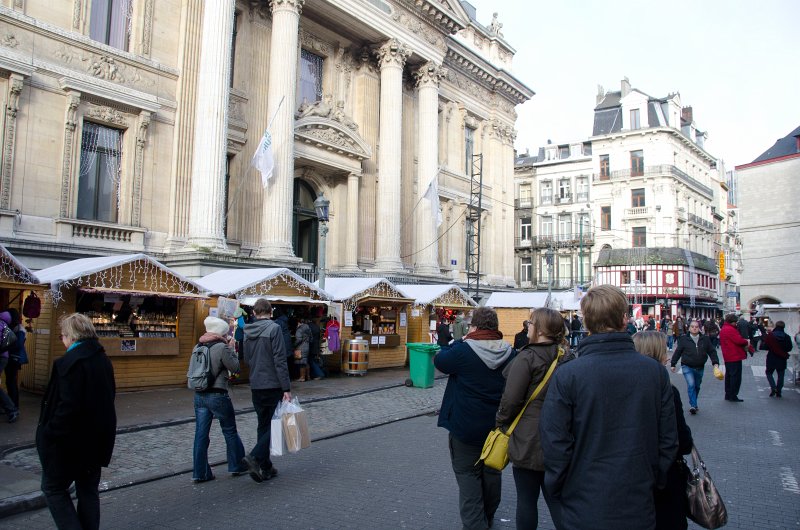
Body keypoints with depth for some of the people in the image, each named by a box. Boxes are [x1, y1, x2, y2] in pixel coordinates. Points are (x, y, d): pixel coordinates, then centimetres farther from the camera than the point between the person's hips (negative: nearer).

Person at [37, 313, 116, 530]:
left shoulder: (69, 362, -20)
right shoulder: (103, 360, 4)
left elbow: (67, 406, -24)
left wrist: (49, 435, -13)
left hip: (71, 441, -7)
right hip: (97, 439, 7)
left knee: (53, 487, 11)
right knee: (88, 490, 16)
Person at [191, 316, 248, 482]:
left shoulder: (198, 347, 6)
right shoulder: (222, 348, -14)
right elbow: (235, 368, -8)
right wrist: (232, 349, 2)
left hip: (199, 395, 6)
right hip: (217, 395, -6)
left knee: (201, 434, 8)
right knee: (230, 432, 11)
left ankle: (200, 473, 12)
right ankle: (237, 466, 22)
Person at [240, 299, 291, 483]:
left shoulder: (248, 332, 8)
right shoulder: (274, 329, -13)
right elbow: (280, 361, -17)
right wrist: (286, 388, -16)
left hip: (256, 387, 7)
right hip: (273, 385, -7)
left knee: (263, 425, 14)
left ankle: (265, 467, 18)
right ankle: (254, 457, -14)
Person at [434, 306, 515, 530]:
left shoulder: (463, 350, -20)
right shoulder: (509, 353, -4)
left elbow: (439, 361, -3)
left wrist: (462, 340, -1)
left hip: (466, 427, -5)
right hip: (497, 426, 5)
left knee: (468, 475, 6)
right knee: (492, 473, 20)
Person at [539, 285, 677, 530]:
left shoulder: (566, 376, -17)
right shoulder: (657, 372, -6)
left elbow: (555, 444, -15)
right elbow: (668, 441, 1)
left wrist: (555, 491, 1)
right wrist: (654, 482, 15)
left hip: (581, 510, -2)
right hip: (639, 509, 3)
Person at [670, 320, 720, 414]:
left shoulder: (705, 339, 2)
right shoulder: (684, 339, -5)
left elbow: (712, 351, 4)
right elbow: (678, 352, 0)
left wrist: (715, 362, -9)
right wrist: (673, 364, 2)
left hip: (700, 367, 4)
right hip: (687, 367, -4)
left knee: (697, 386, 15)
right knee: (691, 384, -19)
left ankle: (693, 404, 32)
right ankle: (693, 406, -17)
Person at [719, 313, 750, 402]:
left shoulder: (723, 329, 15)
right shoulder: (730, 329, -18)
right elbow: (738, 340, -22)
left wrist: (744, 340, 7)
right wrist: (747, 342, -3)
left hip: (727, 357, 10)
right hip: (735, 356, -10)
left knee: (729, 376, 15)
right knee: (736, 376, -4)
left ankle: (728, 395, 21)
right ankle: (733, 396, -1)